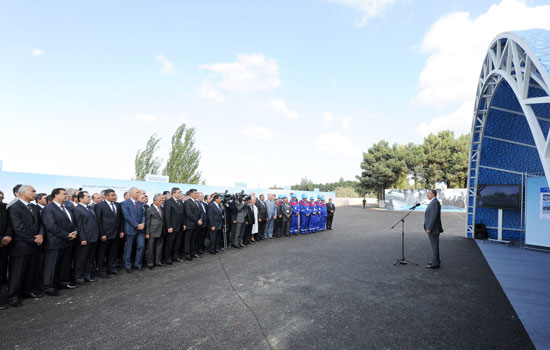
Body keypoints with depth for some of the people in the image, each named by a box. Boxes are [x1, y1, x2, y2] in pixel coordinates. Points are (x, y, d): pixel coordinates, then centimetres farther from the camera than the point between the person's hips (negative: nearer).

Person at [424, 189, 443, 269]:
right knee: (434, 245, 17)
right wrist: (429, 228, 20)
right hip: (433, 228, 10)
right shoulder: (434, 202, 14)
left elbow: (434, 216, -24)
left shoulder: (435, 203, -18)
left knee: (434, 245, -4)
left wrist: (429, 228, -23)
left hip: (433, 229, -10)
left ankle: (435, 263, 2)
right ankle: (436, 260, 27)